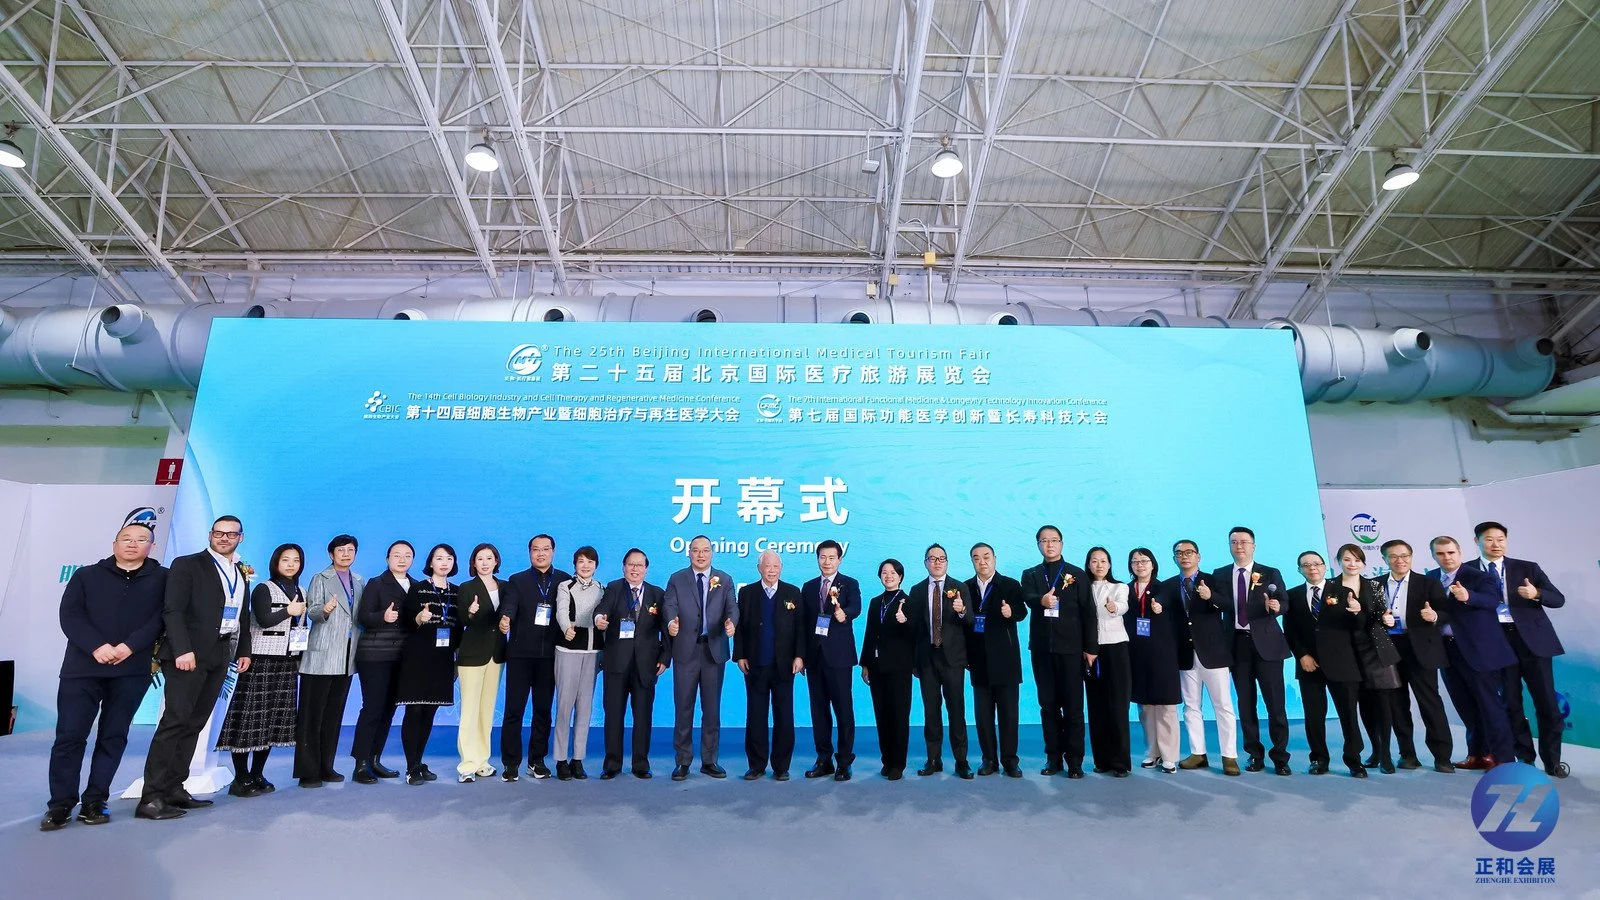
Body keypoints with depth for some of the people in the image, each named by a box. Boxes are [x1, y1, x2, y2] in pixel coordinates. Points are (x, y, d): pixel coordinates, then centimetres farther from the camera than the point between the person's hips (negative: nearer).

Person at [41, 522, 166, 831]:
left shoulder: (162, 579, 6)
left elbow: (161, 617, -4)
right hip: (83, 667, 0)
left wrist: (130, 646, -17)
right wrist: (96, 646, -17)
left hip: (132, 671, 0)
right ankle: (60, 804, 11)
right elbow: (70, 615, -2)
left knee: (113, 736, 4)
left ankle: (94, 802, 13)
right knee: (70, 735, -1)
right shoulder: (86, 576, 8)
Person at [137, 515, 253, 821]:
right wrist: (182, 650, -20)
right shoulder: (187, 565, -2)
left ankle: (174, 789, 13)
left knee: (194, 724, 8)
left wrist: (244, 650, 12)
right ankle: (151, 798, -6)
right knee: (175, 721, -9)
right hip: (189, 654, -6)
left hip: (220, 656, 6)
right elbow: (172, 610, -11)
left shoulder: (242, 572, 16)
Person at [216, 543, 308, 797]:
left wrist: (302, 658, 11)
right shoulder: (263, 589, -3)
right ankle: (241, 779, 0)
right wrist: (289, 611, -7)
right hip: (262, 661, -6)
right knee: (250, 717, -5)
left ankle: (257, 775, 14)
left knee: (274, 718, 6)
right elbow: (263, 620, -17)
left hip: (288, 662, 6)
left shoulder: (301, 592, 15)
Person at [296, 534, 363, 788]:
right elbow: (312, 611, -10)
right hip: (321, 656, -5)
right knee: (312, 715, -3)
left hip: (346, 657, 5)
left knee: (334, 715, 10)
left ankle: (326, 767, 18)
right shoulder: (320, 579, 1)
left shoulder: (360, 582, 14)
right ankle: (308, 771, 1)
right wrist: (324, 609, -31)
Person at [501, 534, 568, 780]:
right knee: (514, 709, 0)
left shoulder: (564, 580, 8)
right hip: (520, 652, -1)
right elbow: (511, 606, -12)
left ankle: (537, 761, 19)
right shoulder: (517, 580, 5)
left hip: (549, 654, 1)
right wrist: (506, 618, -33)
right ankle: (510, 763, 9)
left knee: (543, 709, 8)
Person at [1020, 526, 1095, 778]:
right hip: (1041, 648, 2)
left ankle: (1074, 761, 6)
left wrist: (1091, 647, -5)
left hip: (1070, 648, -2)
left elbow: (1088, 613, 1)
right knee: (1048, 705, 7)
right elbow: (1028, 597, -12)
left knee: (1073, 706, 0)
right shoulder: (1030, 575, 10)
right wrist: (1041, 600, -35)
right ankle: (1054, 758, 14)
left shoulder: (1078, 574, 5)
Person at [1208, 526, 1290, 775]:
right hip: (1237, 644, 2)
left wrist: (1276, 606, -30)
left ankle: (1280, 756, 10)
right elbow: (1218, 605, -2)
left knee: (1275, 702, -1)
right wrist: (1209, 596, -21)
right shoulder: (1220, 575, 8)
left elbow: (1284, 604, -8)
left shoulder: (1271, 574, 3)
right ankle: (1255, 754, 18)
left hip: (1266, 643, -2)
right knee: (1245, 703, 8)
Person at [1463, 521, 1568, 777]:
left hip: (1532, 638, 0)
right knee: (1510, 702, 6)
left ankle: (1552, 760, 16)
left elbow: (1559, 599, 4)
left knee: (1547, 702, 3)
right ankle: (1524, 757, 18)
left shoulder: (1527, 568, 6)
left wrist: (1536, 594, -15)